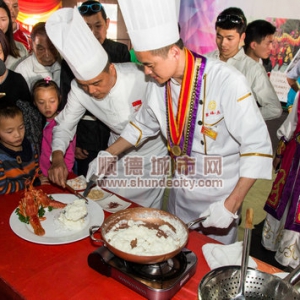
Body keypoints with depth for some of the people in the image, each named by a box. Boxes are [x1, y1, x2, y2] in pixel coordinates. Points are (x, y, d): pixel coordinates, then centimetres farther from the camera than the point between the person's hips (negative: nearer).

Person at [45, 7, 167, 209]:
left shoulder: (142, 76, -31)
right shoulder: (79, 89, -19)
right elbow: (64, 125, -5)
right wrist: (58, 157, -21)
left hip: (153, 152, -3)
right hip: (119, 153, 3)